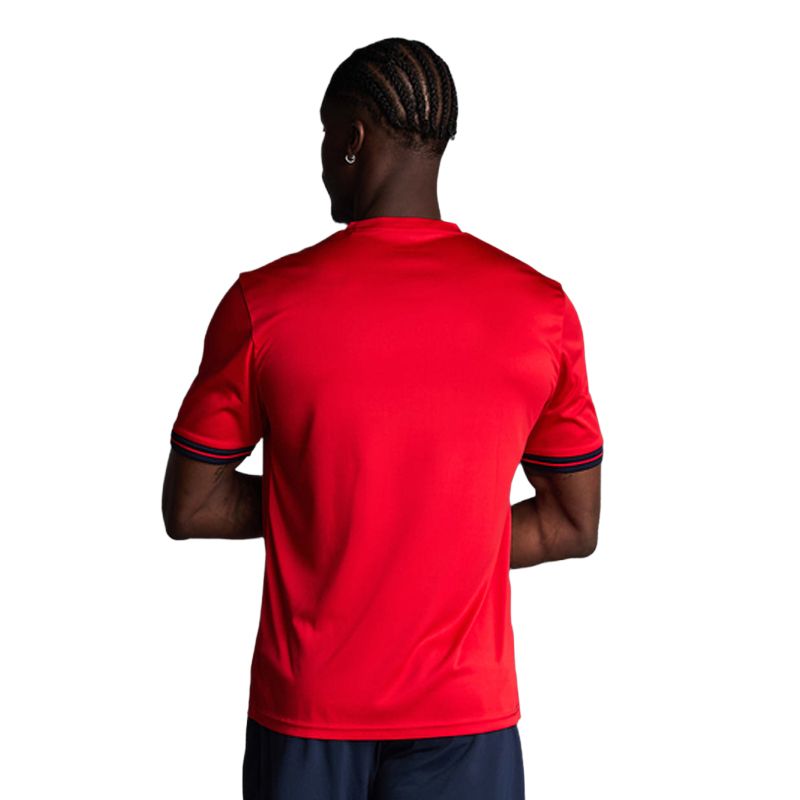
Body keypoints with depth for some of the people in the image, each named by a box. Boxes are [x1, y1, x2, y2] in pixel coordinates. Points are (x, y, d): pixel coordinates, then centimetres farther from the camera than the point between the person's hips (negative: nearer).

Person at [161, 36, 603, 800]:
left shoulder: (264, 305, -11)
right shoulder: (541, 309, -7)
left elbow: (188, 508, -4)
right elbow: (574, 525, 1)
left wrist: (316, 507, 6)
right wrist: (441, 544, 6)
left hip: (307, 711, 0)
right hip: (464, 712, 1)